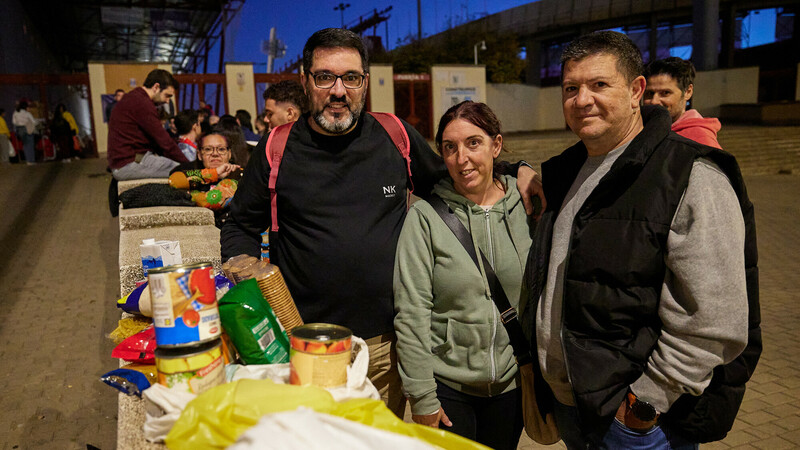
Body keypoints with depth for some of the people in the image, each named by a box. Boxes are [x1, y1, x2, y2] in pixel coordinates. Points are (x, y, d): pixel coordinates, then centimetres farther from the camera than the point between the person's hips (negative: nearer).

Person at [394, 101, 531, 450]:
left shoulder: (524, 209, -2)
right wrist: (422, 398, -12)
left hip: (512, 380, 3)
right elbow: (411, 313, -13)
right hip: (446, 384, -3)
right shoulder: (425, 216, -12)